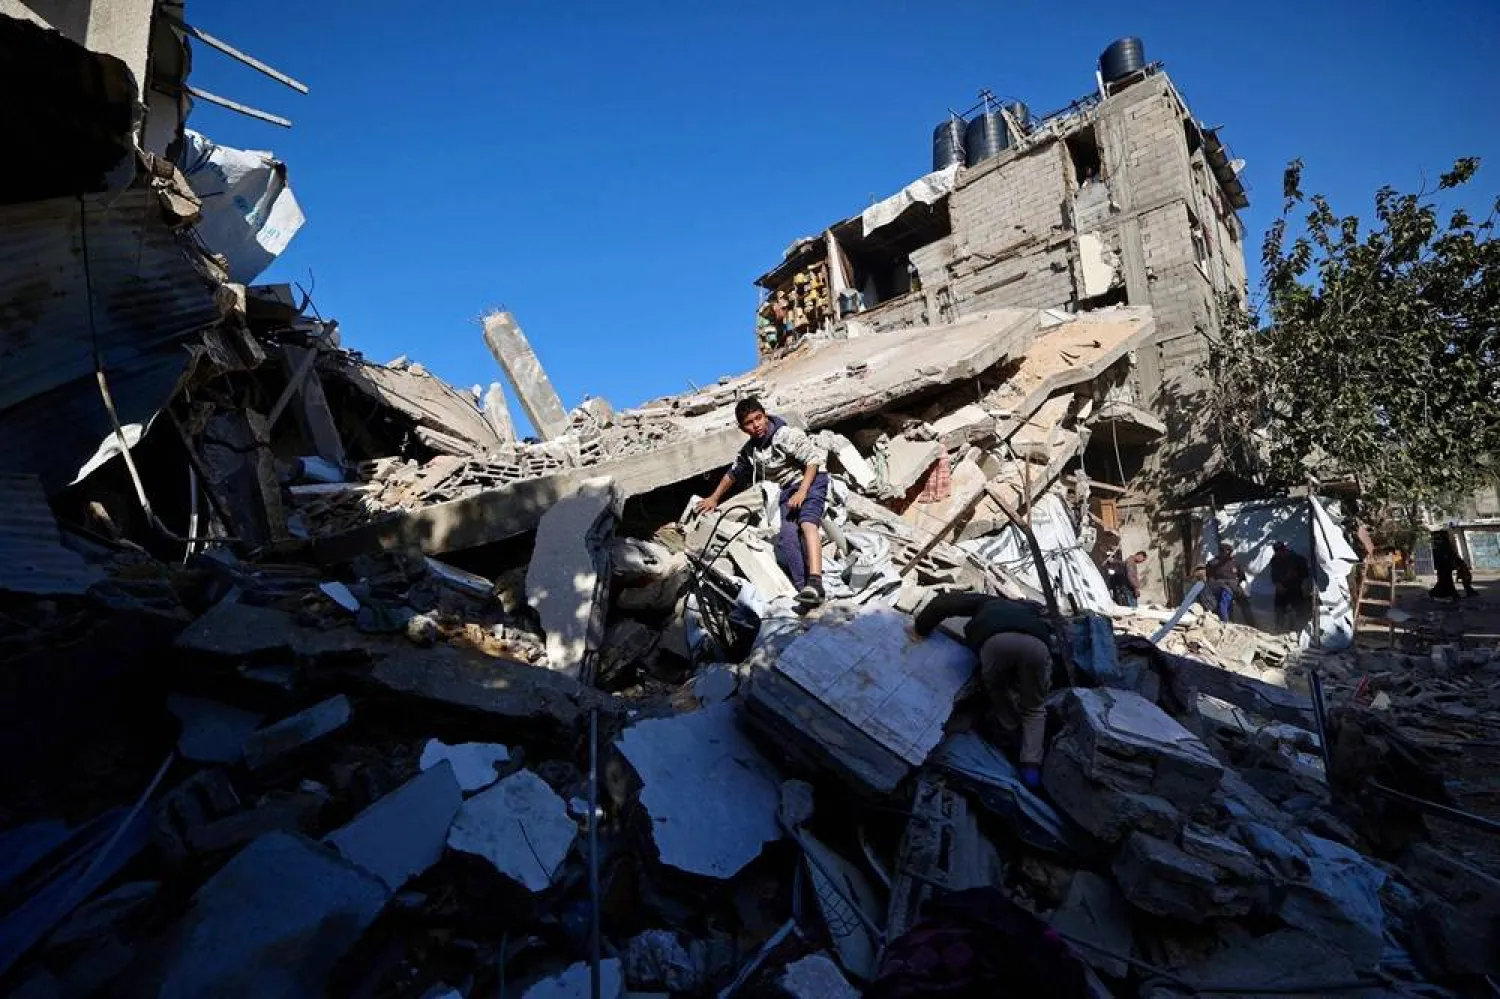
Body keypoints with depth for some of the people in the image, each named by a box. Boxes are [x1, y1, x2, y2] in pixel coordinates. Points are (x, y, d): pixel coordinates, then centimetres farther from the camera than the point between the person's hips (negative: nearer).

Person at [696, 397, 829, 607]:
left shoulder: (786, 435, -13)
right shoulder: (749, 450, 7)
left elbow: (813, 458, -16)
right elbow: (733, 473, 24)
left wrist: (802, 491, -25)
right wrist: (714, 498, 27)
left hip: (810, 481, -6)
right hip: (787, 491, 6)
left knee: (806, 522, -32)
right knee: (786, 538, -18)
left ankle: (815, 582, -47)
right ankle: (806, 590, -27)